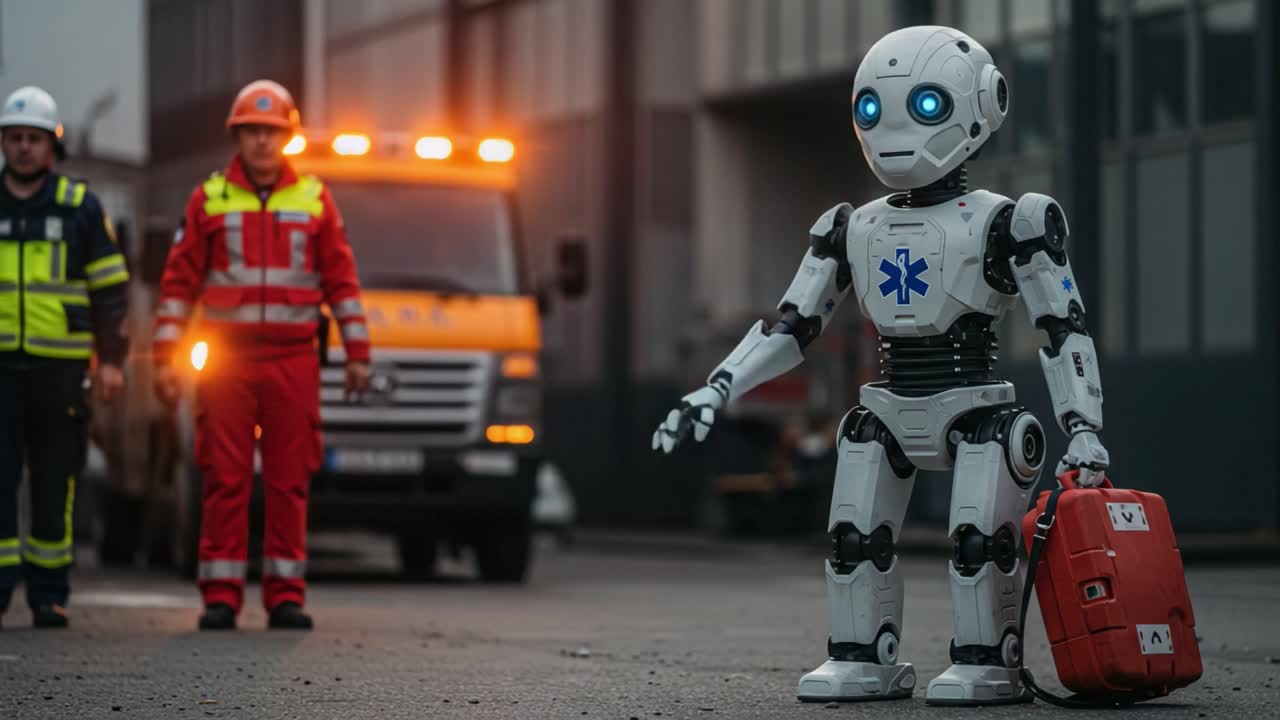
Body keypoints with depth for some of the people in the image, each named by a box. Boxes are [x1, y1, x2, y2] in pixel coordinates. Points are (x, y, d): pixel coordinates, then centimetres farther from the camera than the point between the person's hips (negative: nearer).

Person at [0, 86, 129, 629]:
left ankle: (49, 595, 10)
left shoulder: (81, 207, 3)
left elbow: (110, 287, 5)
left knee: (55, 482, 2)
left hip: (59, 365, -1)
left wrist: (111, 360, -2)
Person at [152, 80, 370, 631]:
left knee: (289, 482, 2)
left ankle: (285, 596, 7)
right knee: (225, 482, -3)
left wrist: (357, 353, 6)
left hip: (294, 362, 1)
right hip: (227, 358, -1)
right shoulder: (209, 199, 5)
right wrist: (165, 358, -1)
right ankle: (221, 597, 1)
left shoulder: (315, 199, 8)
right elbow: (178, 281, 5)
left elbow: (342, 281, 10)